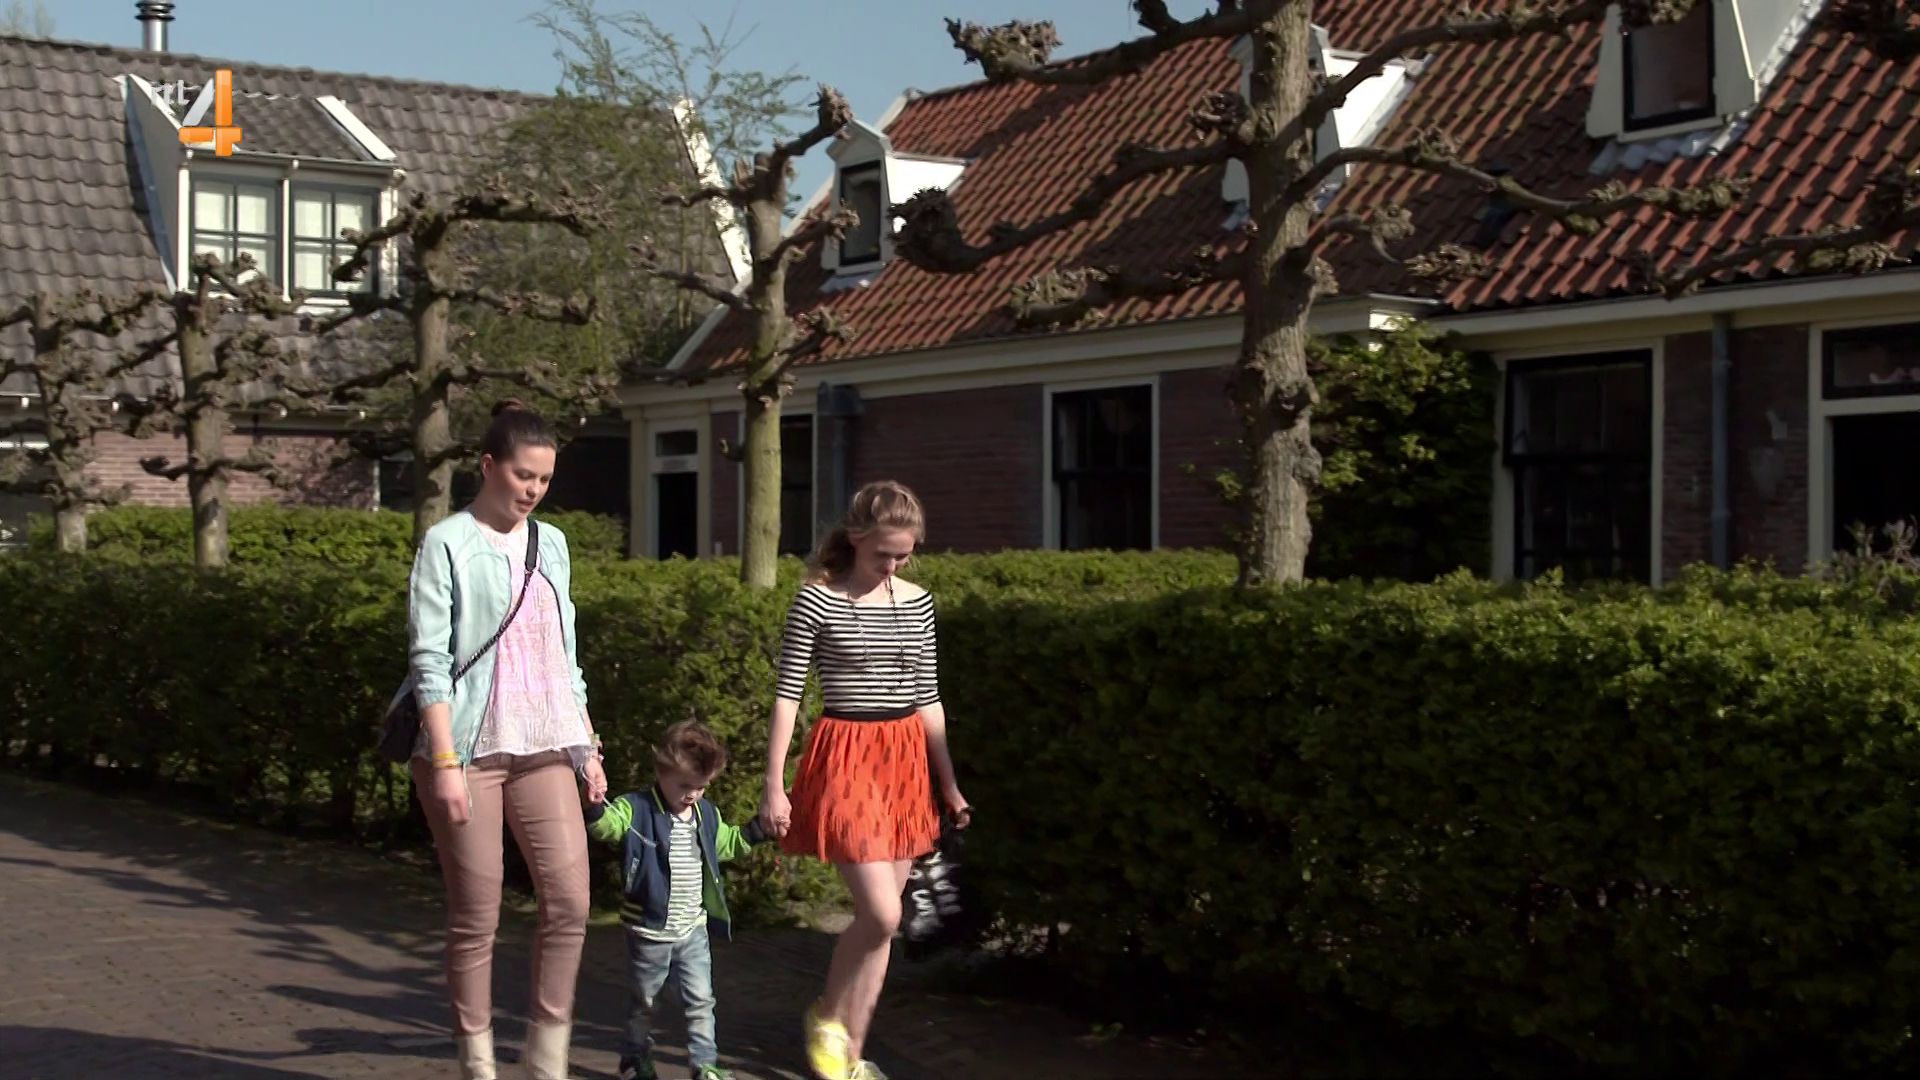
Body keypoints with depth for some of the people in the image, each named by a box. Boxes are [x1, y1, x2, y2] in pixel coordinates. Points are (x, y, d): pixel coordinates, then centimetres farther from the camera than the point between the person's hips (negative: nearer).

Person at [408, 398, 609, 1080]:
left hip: (543, 749, 5)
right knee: (475, 920, 1)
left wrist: (588, 748, 14)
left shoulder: (551, 544, 13)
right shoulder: (448, 545, -4)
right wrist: (445, 762, -16)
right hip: (470, 749, -5)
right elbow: (431, 662, -9)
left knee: (569, 904, -2)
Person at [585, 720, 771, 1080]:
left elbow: (728, 843, 24)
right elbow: (606, 824, -30)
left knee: (700, 1000, 5)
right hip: (649, 930, -4)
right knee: (642, 1001, 13)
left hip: (693, 930, 4)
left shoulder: (707, 815, 6)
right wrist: (594, 803, -50)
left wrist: (761, 827, 15)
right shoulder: (637, 809, -12)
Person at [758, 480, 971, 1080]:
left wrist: (949, 783, 13)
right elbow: (787, 695, -6)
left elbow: (927, 697, 13)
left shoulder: (917, 603, 7)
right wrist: (774, 785, -9)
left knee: (881, 918, 6)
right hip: (846, 756, -5)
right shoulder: (817, 600, -7)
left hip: (905, 759, 5)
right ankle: (826, 1015, 14)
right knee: (882, 913, -13)